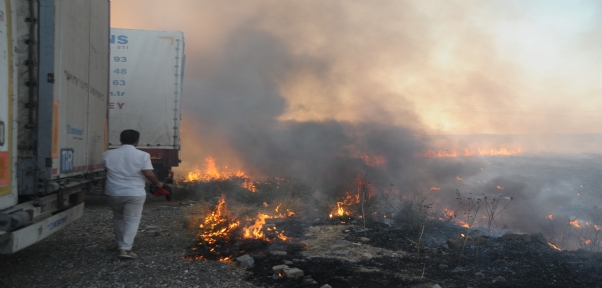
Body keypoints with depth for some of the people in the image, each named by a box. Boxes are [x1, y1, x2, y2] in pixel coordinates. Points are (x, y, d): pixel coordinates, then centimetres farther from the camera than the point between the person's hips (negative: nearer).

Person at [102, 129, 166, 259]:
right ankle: (125, 249, -7)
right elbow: (149, 174, -13)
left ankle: (121, 245, 29)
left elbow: (107, 170, 16)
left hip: (114, 193, 4)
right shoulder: (142, 155, -9)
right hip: (135, 194, -3)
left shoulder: (108, 154, 1)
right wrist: (158, 184, 3)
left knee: (118, 218, 20)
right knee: (132, 220, 2)